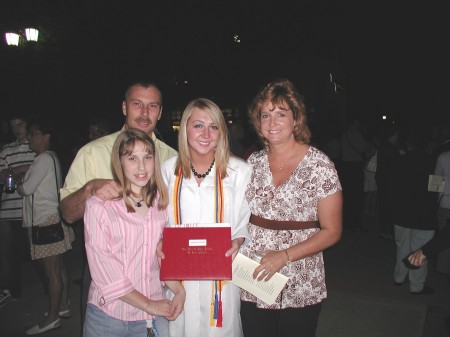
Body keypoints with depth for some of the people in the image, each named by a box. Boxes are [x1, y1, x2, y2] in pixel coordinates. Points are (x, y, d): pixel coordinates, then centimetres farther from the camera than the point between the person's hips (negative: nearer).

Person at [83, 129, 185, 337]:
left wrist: (179, 290, -6)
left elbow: (162, 255, 8)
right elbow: (105, 273, -14)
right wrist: (149, 305, -10)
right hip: (108, 315, -3)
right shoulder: (98, 206, -15)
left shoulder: (161, 202, 1)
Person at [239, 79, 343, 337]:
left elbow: (332, 231, -9)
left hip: (300, 287, -3)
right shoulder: (254, 162, 2)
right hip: (253, 280, 4)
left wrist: (284, 256, -18)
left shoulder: (319, 165, -10)